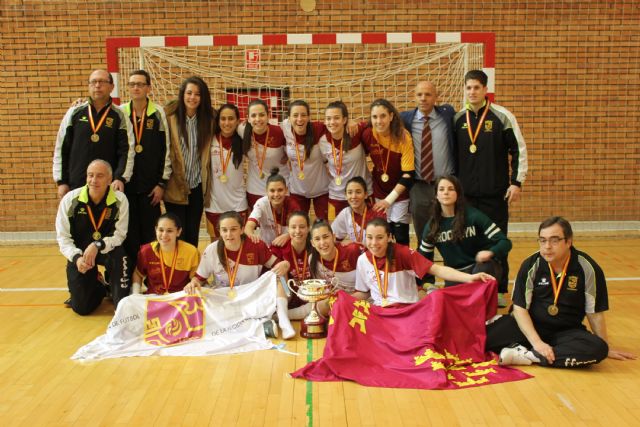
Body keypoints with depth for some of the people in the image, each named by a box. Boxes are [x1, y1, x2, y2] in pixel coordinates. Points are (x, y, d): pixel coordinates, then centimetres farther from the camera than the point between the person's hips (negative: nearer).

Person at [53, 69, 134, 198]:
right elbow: (61, 149, 8)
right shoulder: (74, 113, 7)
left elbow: (127, 151, -1)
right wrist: (61, 181, 4)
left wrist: (120, 178, -14)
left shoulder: (119, 117, 4)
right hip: (75, 185, 1)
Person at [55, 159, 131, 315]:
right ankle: (99, 288, 33)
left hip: (108, 250, -1)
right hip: (80, 252, 1)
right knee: (81, 307, -5)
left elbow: (119, 235, -13)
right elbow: (63, 237, -8)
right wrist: (76, 257, -25)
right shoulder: (70, 199, -13)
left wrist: (97, 246, -31)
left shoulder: (120, 200, -16)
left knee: (119, 256, -38)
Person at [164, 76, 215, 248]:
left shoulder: (209, 117, 1)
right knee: (177, 235, 3)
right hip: (175, 186, -2)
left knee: (193, 234, 11)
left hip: (197, 185, 3)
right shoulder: (171, 116, -8)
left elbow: (208, 152, 7)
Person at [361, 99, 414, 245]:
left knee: (401, 237, 2)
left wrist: (389, 199, -21)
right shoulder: (367, 134, -13)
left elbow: (408, 174, -20)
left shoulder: (403, 137, -21)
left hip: (400, 193, -3)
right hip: (379, 192, 3)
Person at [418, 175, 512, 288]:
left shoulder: (473, 216, -13)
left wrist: (490, 253, -35)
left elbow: (505, 242, -14)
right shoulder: (432, 225, -2)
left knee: (483, 268, -36)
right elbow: (423, 257, 10)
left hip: (483, 267, -3)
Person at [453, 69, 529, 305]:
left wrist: (517, 182, -6)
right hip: (465, 194, 3)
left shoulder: (502, 116, -3)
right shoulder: (457, 119, 6)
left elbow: (519, 150, -1)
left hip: (496, 193, -3)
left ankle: (500, 290, 14)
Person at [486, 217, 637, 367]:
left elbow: (595, 313, -1)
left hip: (567, 332, 1)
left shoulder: (587, 268, -11)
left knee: (597, 348, -32)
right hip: (531, 327, -1)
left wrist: (606, 349, 8)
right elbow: (520, 308, -10)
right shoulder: (531, 265, -10)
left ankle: (529, 355, -28)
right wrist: (537, 342, -21)